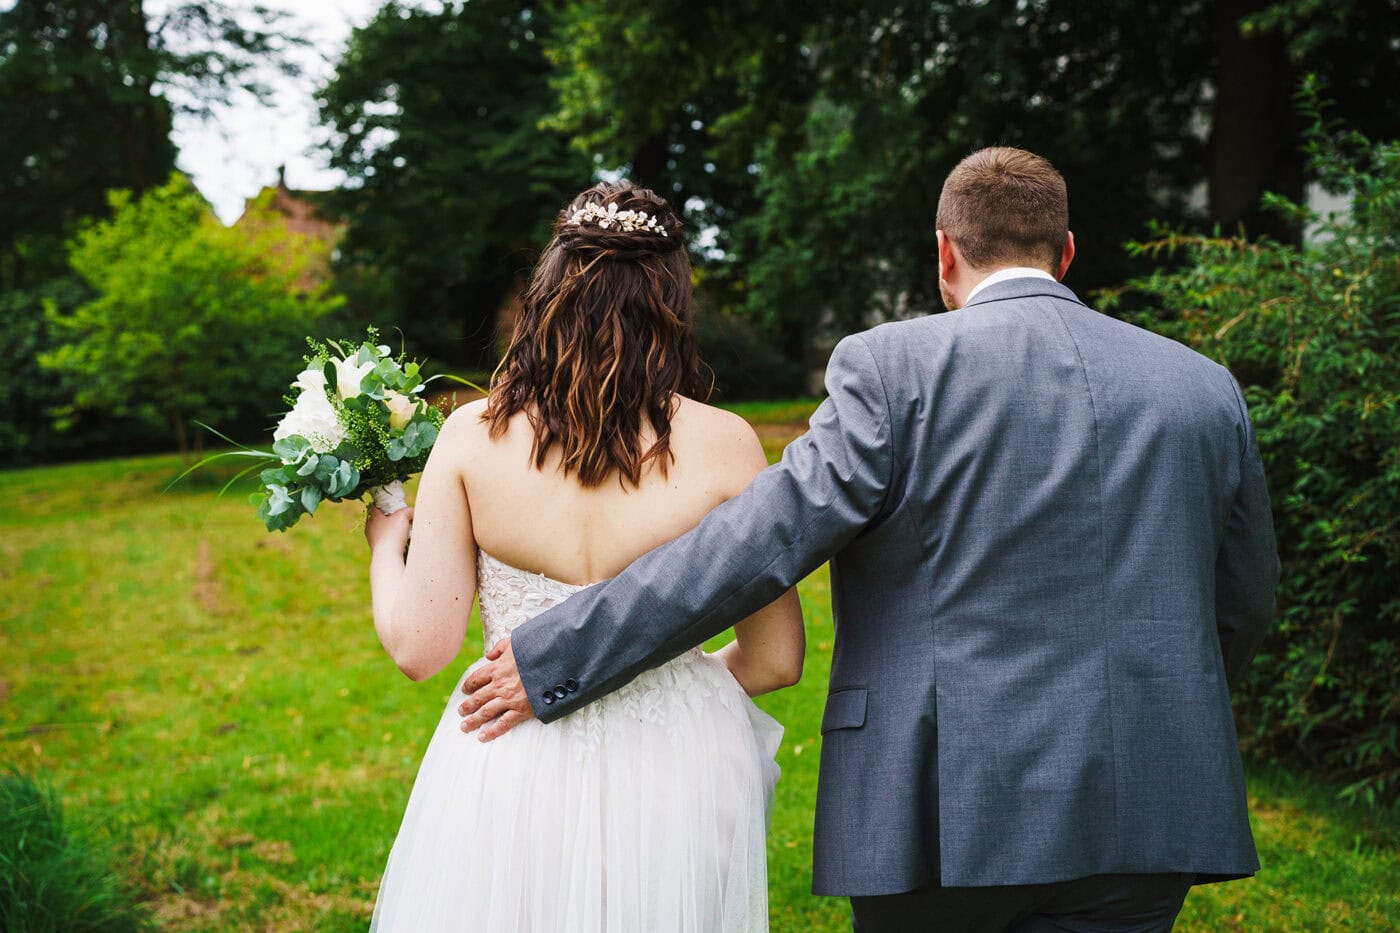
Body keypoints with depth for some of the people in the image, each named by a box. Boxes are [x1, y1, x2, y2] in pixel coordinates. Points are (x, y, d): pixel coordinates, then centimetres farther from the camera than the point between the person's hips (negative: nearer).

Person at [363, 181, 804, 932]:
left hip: (507, 783, 1)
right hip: (671, 786, 0)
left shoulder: (472, 434, -10)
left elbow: (419, 647, -7)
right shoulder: (723, 446, -11)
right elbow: (776, 659, -5)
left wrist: (385, 545, 12)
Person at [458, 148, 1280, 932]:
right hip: (1143, 817, 4)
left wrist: (552, 658, -8)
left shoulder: (896, 368, -8)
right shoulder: (1205, 387, 6)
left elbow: (758, 540, -14)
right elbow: (1246, 598, 13)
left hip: (943, 807, -3)